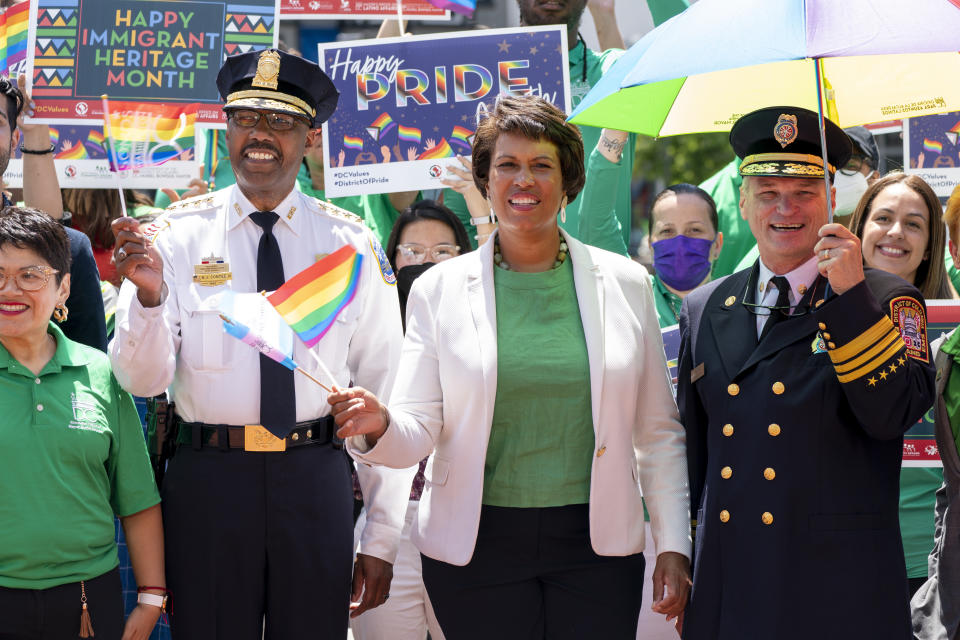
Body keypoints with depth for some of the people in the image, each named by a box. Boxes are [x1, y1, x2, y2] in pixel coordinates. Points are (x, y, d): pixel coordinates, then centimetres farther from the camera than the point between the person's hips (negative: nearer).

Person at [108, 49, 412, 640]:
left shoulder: (352, 245, 4)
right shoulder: (176, 235, 1)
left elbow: (385, 388, 6)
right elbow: (143, 380, -5)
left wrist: (383, 538, 4)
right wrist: (149, 295, -26)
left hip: (317, 480, 1)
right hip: (207, 475, -1)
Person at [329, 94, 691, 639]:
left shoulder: (624, 283, 5)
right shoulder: (438, 290, 3)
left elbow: (658, 433, 8)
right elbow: (420, 432, -1)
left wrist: (674, 544, 3)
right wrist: (380, 427, -23)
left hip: (596, 546, 1)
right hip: (477, 548, -1)